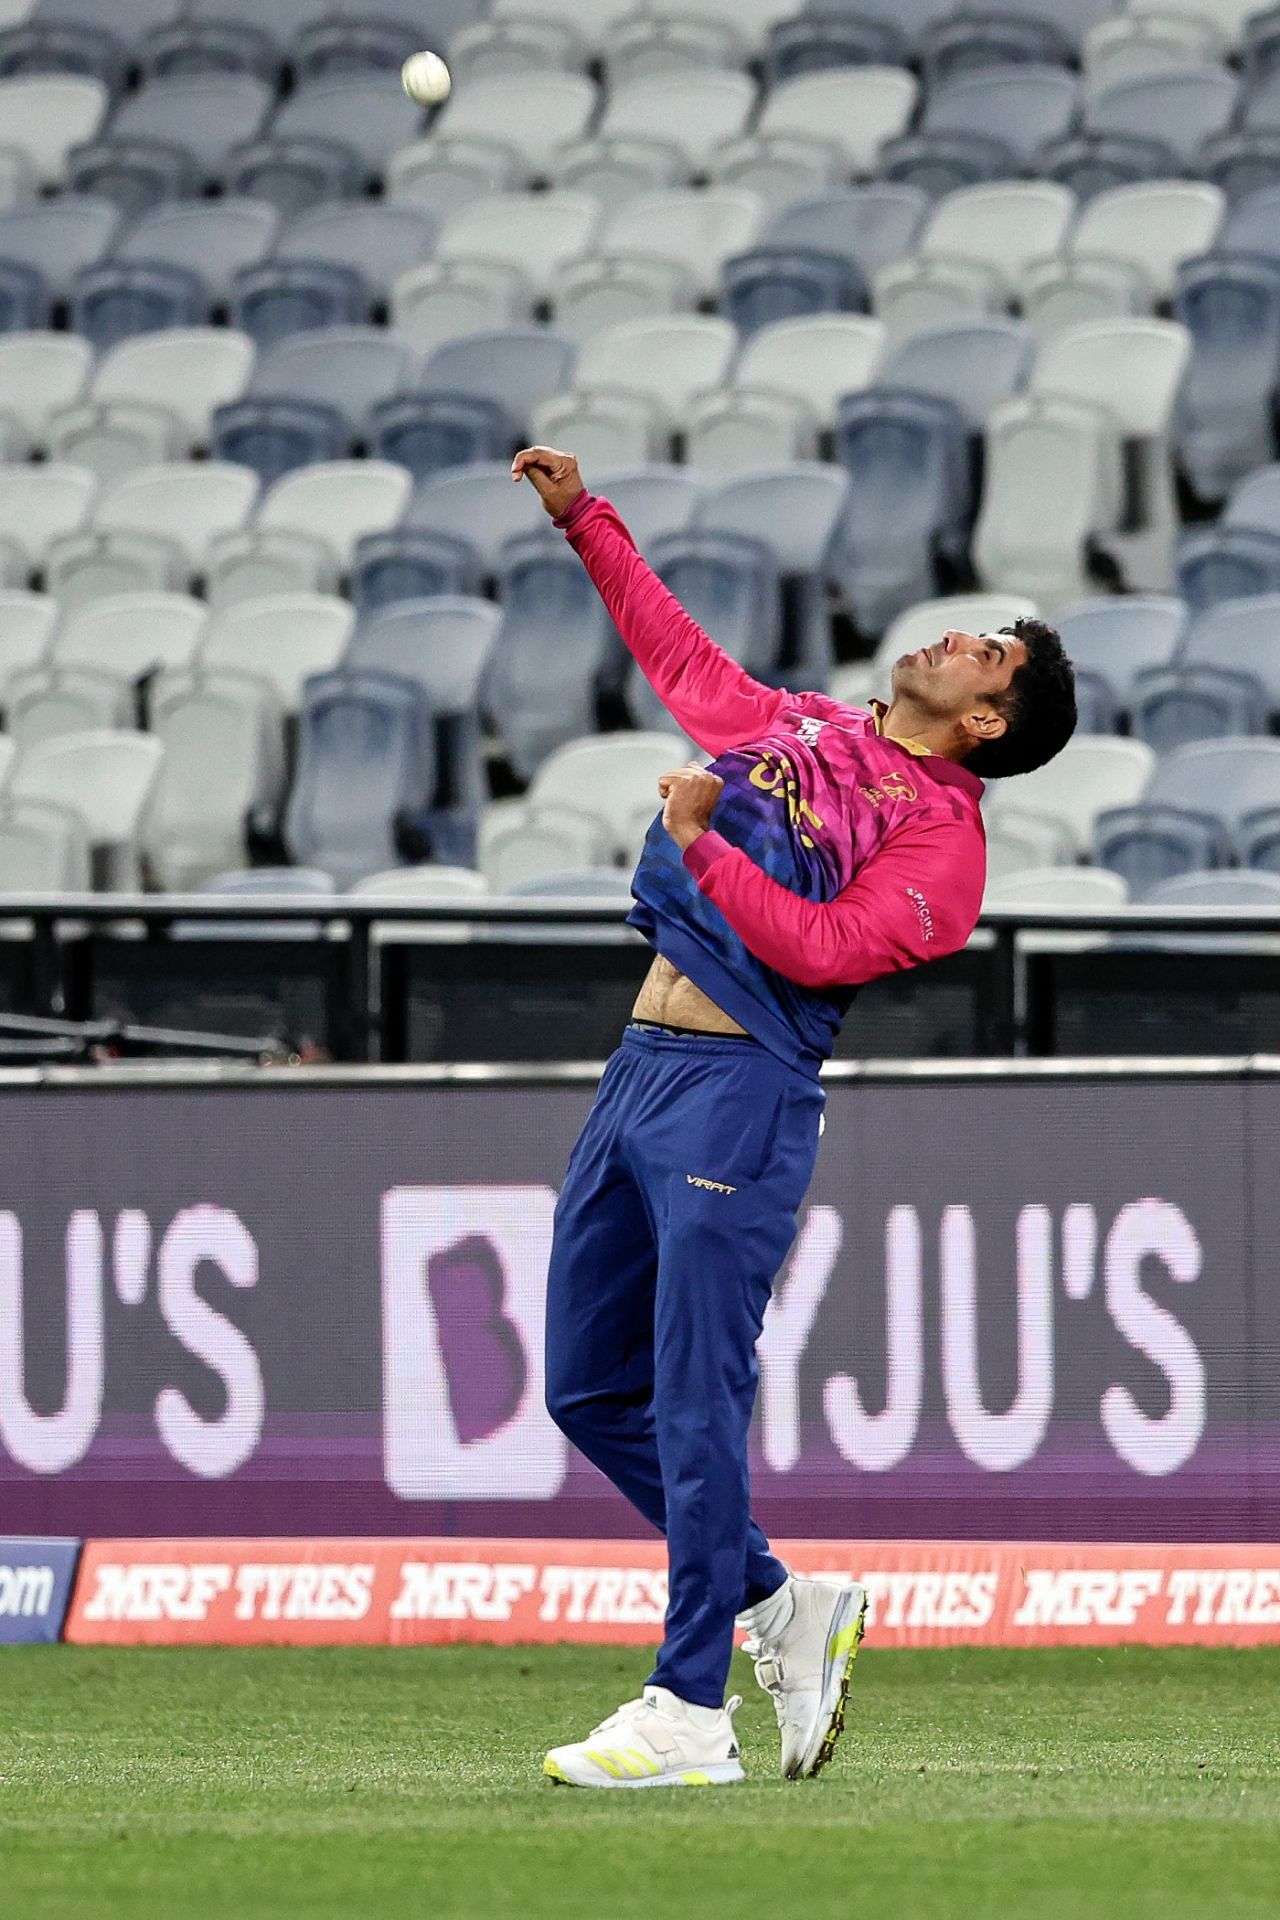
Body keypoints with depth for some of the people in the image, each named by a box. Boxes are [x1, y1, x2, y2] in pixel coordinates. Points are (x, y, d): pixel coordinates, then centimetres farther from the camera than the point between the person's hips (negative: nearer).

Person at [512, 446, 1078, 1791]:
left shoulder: (942, 836, -4)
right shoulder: (795, 728, 18)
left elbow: (822, 948, -16)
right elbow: (676, 651, 33)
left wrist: (700, 845, -16)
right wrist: (584, 519, 33)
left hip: (741, 1091, -8)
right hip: (640, 1072, 8)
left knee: (695, 1403, -12)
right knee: (589, 1389, 8)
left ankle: (690, 1715, -10)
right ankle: (779, 1609, 19)